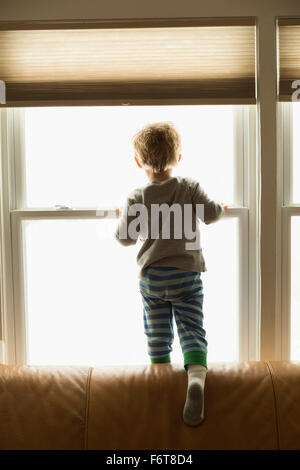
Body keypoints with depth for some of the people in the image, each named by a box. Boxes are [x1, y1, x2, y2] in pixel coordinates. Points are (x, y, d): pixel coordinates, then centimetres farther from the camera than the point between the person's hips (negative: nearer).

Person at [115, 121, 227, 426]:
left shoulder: (136, 198, -3)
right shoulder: (190, 187, -1)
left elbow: (126, 238, 3)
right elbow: (210, 213, 8)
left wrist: (123, 218, 23)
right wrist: (220, 208, 30)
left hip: (150, 276, 1)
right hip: (186, 274, 0)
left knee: (157, 333, 14)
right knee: (192, 329, -3)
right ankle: (196, 375, -23)